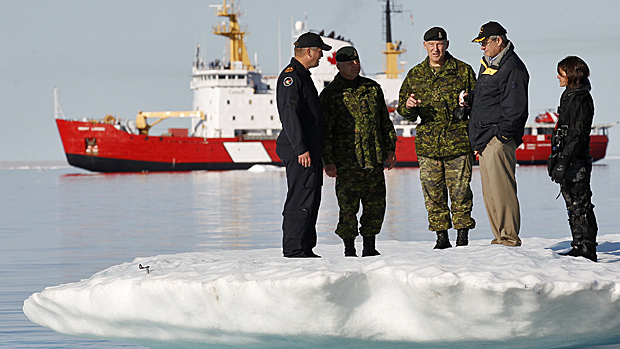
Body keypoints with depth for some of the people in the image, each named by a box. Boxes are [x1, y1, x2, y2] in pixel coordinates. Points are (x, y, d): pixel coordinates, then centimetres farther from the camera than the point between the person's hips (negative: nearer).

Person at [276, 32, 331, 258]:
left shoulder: (303, 76, 21)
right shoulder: (290, 77, -12)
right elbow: (289, 115, -20)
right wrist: (300, 148, -25)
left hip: (310, 149, 10)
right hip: (299, 150, -10)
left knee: (311, 199, 11)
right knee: (300, 199, -10)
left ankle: (306, 247, 16)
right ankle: (293, 249, -8)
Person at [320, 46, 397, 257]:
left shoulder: (373, 89, 13)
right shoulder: (330, 94, -1)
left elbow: (385, 121, 21)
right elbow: (324, 130, -2)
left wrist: (390, 148, 14)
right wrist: (328, 161, -8)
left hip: (374, 158, 4)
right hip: (346, 161, -4)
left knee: (376, 205, 5)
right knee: (348, 206, -5)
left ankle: (370, 248, 16)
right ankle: (349, 251, 5)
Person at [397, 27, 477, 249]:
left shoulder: (463, 71, 5)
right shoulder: (415, 75, 13)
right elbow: (405, 113, 14)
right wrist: (408, 106, -8)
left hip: (458, 143, -3)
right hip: (427, 145, 3)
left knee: (460, 191, -3)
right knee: (433, 194, 3)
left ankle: (463, 237, 6)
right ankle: (441, 237, 11)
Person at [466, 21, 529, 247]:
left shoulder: (512, 68, -12)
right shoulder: (487, 63, 18)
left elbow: (515, 108, -16)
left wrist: (501, 135, -17)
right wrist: (470, 98, 11)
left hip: (498, 142, -10)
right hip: (484, 141, 10)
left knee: (501, 190, -11)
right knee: (490, 194, 10)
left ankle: (509, 238, -8)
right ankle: (500, 238, 15)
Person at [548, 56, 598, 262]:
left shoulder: (582, 100, -14)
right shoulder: (569, 96, 16)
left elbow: (578, 136, -19)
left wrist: (563, 163, -23)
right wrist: (555, 159, 21)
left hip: (576, 160, -10)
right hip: (566, 161, 10)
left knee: (581, 206, -7)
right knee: (573, 206, 12)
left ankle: (588, 250, -5)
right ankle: (579, 247, 16)